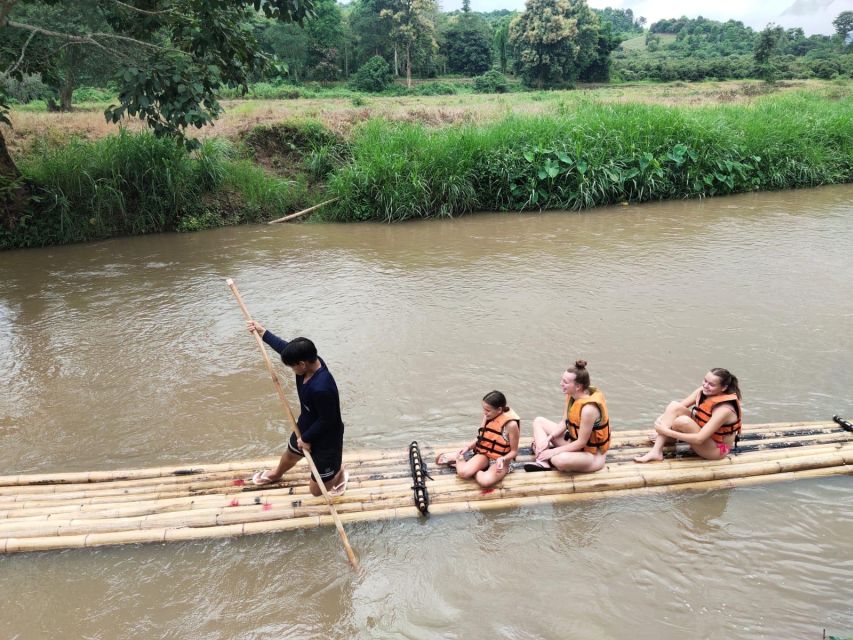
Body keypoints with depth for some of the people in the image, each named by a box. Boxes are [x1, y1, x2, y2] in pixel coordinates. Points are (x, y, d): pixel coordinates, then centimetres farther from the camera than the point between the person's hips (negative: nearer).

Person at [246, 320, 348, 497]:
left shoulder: (321, 388, -43)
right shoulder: (310, 361, -17)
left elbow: (326, 421, -30)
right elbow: (284, 347, 2)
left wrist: (307, 439, -15)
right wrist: (263, 332, 11)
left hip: (326, 439, -8)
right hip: (306, 427, 9)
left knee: (316, 490, 10)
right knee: (290, 453, 38)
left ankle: (339, 473, 39)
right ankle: (276, 474, 70)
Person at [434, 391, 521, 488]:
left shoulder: (511, 424, -23)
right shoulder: (487, 416, -7)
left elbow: (514, 451, -12)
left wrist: (502, 459, -30)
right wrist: (468, 447, -7)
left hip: (500, 460, -3)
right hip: (484, 453, 3)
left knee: (485, 481, -34)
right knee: (462, 472, -26)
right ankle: (458, 457, 7)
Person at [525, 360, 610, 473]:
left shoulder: (588, 408, -31)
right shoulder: (571, 395, -6)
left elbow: (581, 443, -24)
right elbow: (564, 423, 5)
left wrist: (554, 451, -20)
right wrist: (548, 438, -10)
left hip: (591, 454, -9)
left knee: (560, 460, -41)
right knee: (539, 421, 7)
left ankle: (551, 461, -5)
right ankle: (543, 462, -12)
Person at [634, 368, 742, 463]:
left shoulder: (724, 409, -32)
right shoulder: (704, 391, -10)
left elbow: (699, 439, -34)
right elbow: (682, 405, -5)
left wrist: (666, 431, -33)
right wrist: (663, 418, -25)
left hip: (716, 449, -8)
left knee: (682, 421, -33)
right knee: (674, 405, -15)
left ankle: (668, 439, -1)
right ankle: (656, 451, -13)